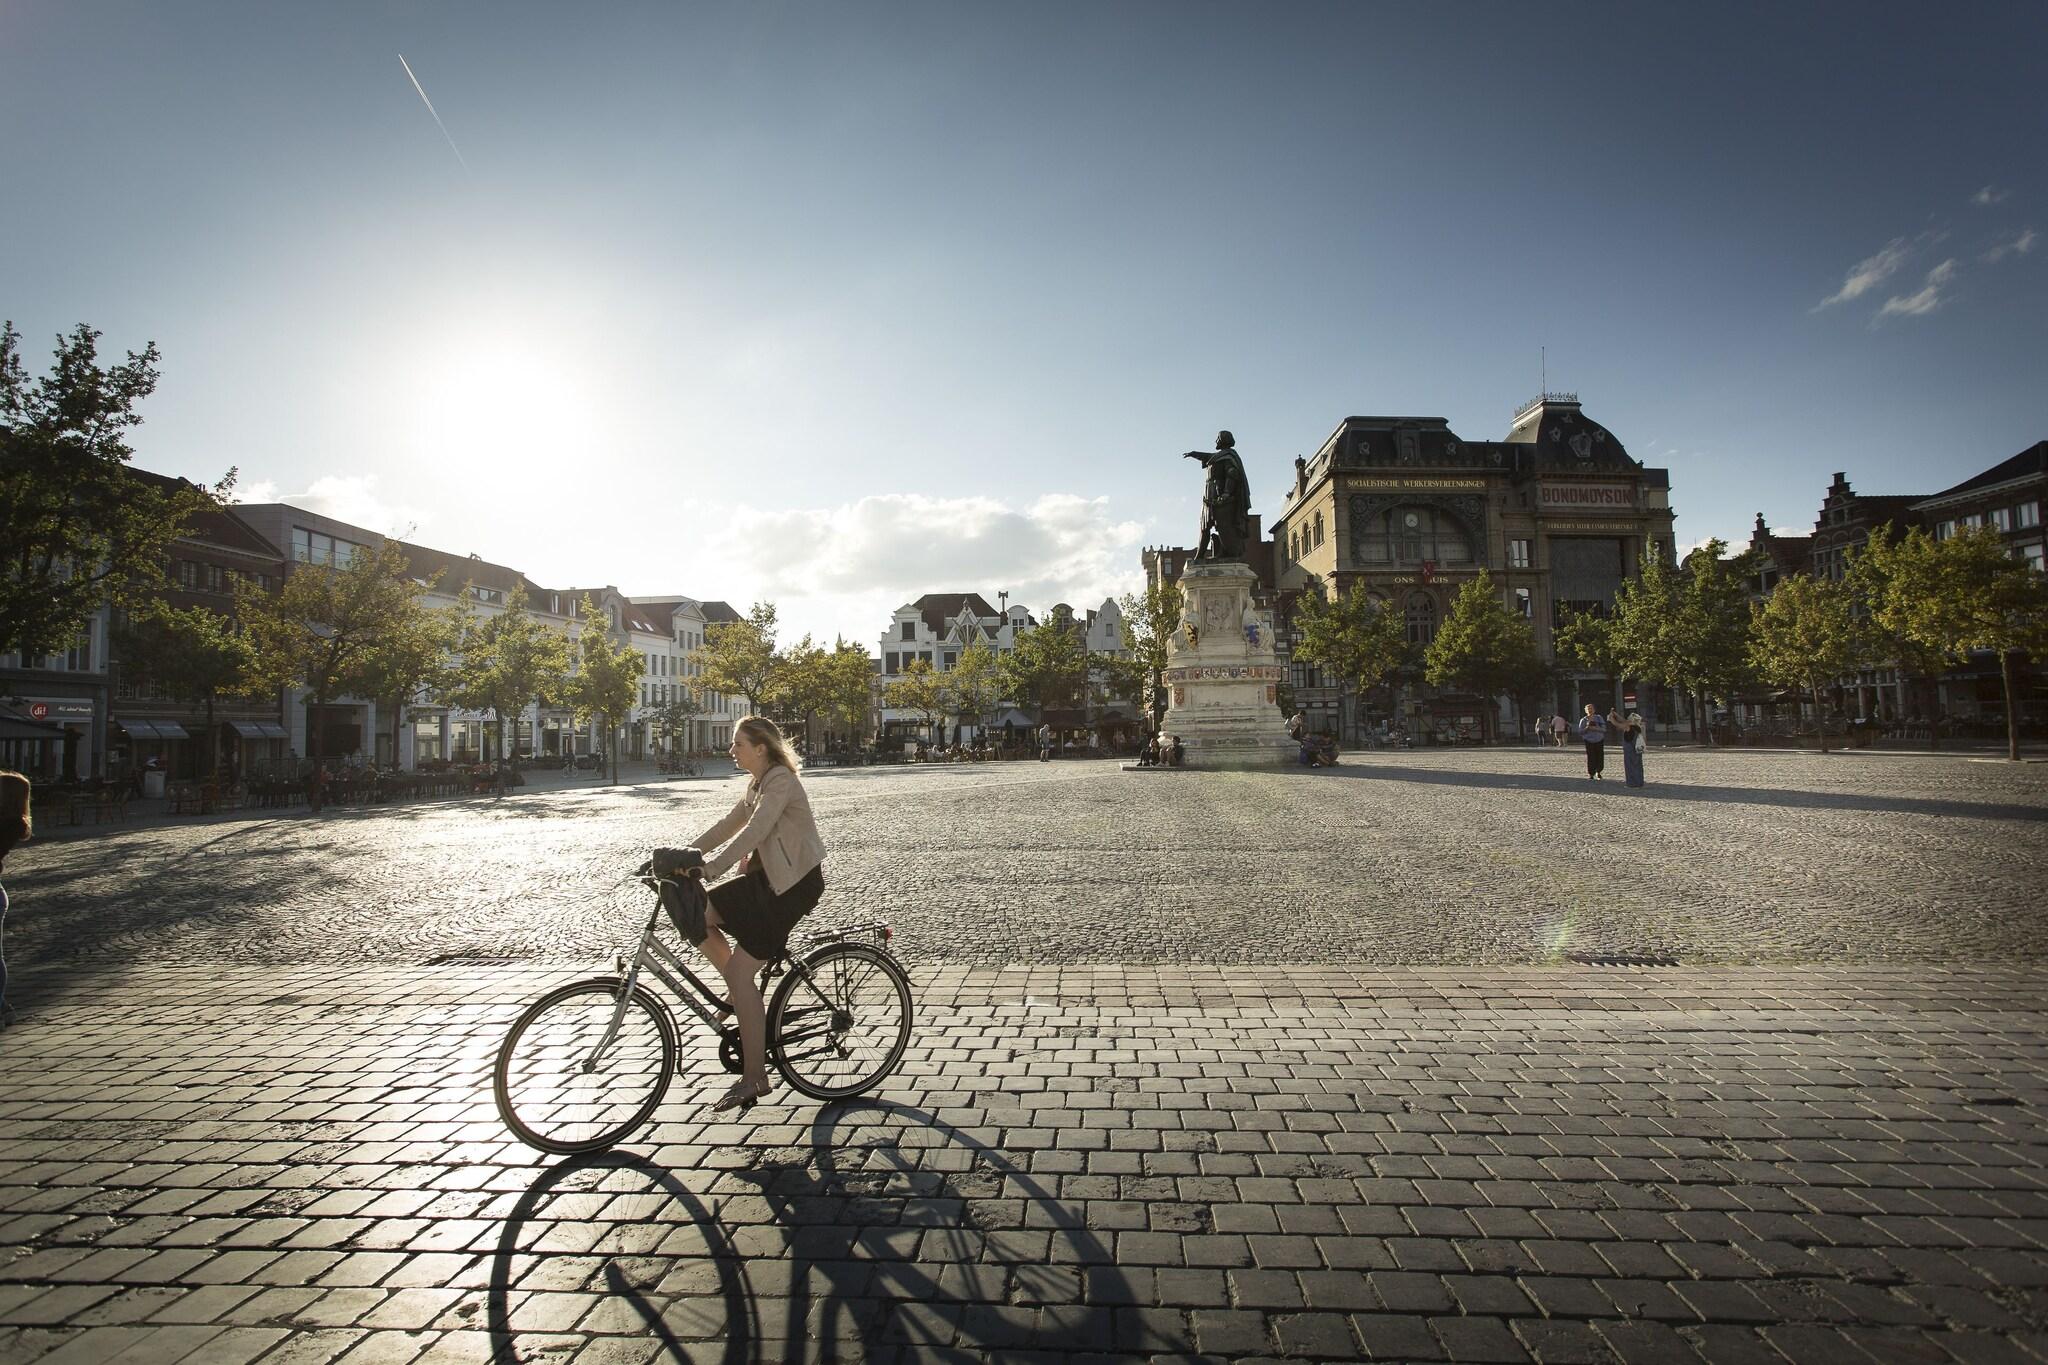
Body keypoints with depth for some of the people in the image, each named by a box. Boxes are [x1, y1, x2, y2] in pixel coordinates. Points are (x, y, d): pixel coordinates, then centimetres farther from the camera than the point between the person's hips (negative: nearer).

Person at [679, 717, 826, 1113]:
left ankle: (753, 1077, 1)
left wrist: (707, 869, -35)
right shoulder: (758, 784, 14)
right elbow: (727, 827, 14)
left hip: (793, 883, -9)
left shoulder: (780, 781, -17)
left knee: (739, 974, -10)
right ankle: (742, 993, 16)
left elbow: (753, 832, -28)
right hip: (766, 876, 9)